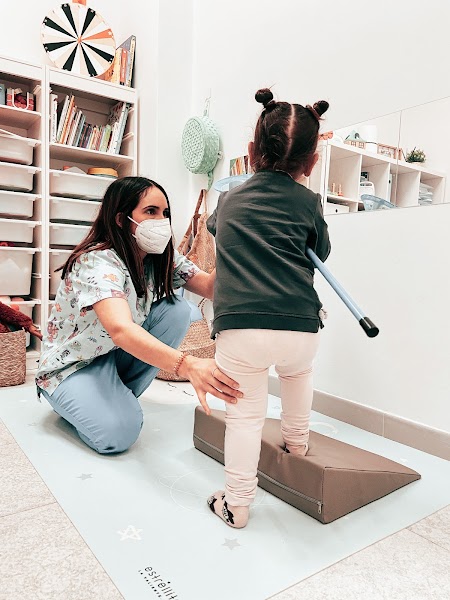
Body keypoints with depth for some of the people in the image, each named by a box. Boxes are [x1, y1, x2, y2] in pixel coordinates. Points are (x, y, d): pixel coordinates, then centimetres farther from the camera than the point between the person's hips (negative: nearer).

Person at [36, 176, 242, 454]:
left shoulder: (163, 257, -7)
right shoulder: (97, 261, -30)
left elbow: (210, 287, -14)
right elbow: (120, 330, -47)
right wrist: (188, 365, -61)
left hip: (119, 355, 7)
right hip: (73, 363, -6)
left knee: (177, 309, -16)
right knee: (120, 431, -30)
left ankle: (120, 395, -1)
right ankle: (85, 401, 6)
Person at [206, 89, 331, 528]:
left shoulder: (229, 199, 17)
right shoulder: (308, 201, 11)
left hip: (239, 329, 0)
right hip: (300, 328, 1)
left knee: (244, 413, 16)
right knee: (298, 370, 33)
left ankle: (237, 503, 23)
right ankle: (297, 444, 49)